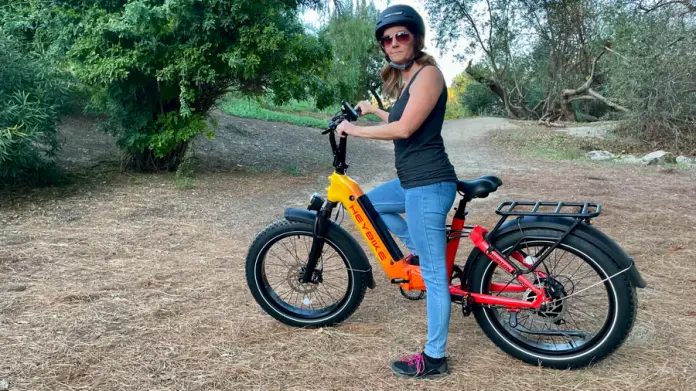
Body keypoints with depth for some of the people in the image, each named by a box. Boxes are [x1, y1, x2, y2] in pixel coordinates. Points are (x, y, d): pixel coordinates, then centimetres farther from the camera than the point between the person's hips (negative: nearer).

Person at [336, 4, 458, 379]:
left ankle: (434, 358, 10)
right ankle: (418, 250, 26)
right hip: (413, 180, 10)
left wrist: (355, 129, -10)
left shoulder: (428, 73, -12)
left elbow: (405, 128, -21)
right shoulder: (406, 78, 16)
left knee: (433, 275, -2)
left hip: (429, 183, -10)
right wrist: (372, 110, 36)